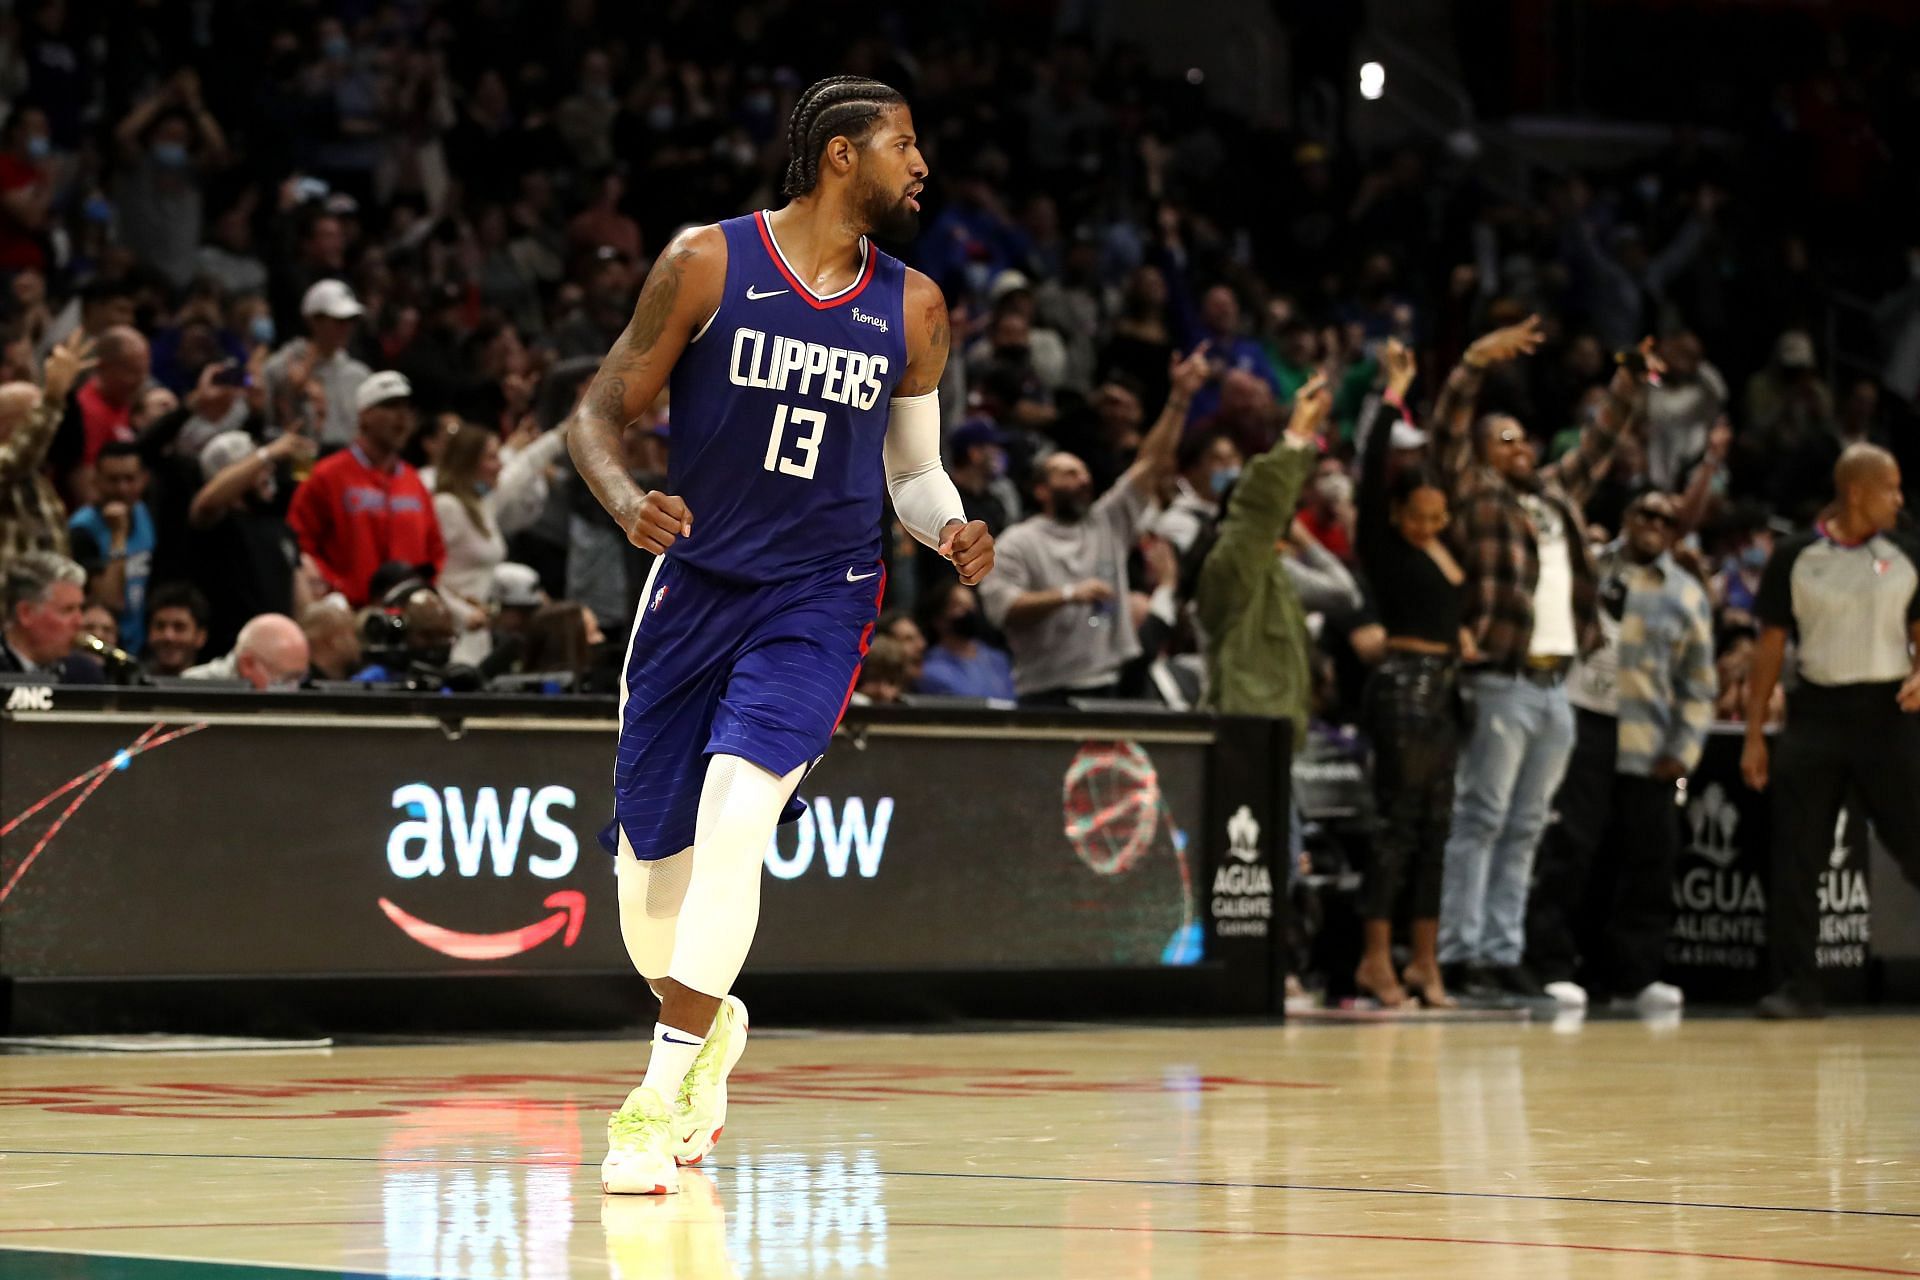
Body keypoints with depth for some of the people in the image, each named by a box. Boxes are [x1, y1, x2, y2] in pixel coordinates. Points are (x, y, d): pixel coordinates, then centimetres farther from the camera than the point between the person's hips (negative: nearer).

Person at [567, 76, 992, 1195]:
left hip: (819, 599, 0)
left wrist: (951, 527, -7)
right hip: (696, 585, 0)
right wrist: (629, 503, -23)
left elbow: (915, 466, 15)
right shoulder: (709, 264, -6)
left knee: (736, 808, -23)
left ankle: (661, 1099, -19)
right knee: (651, 852, 5)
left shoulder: (912, 308, 3)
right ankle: (711, 1025, 38)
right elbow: (603, 413, -2)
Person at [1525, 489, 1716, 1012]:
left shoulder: (1688, 596, 12)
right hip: (1580, 720, -2)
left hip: (1646, 744, 2)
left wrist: (1684, 751, 2)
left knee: (1647, 857, 3)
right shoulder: (1589, 567, 11)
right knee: (1568, 847, -10)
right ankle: (1552, 966, -8)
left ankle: (1634, 973, 13)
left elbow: (1697, 685, 12)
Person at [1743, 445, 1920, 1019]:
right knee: (1795, 859, -3)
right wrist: (1754, 734, 1)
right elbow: (1771, 646, 5)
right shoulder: (1795, 557, 2)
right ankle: (1796, 987, 3)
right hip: (1817, 709, 0)